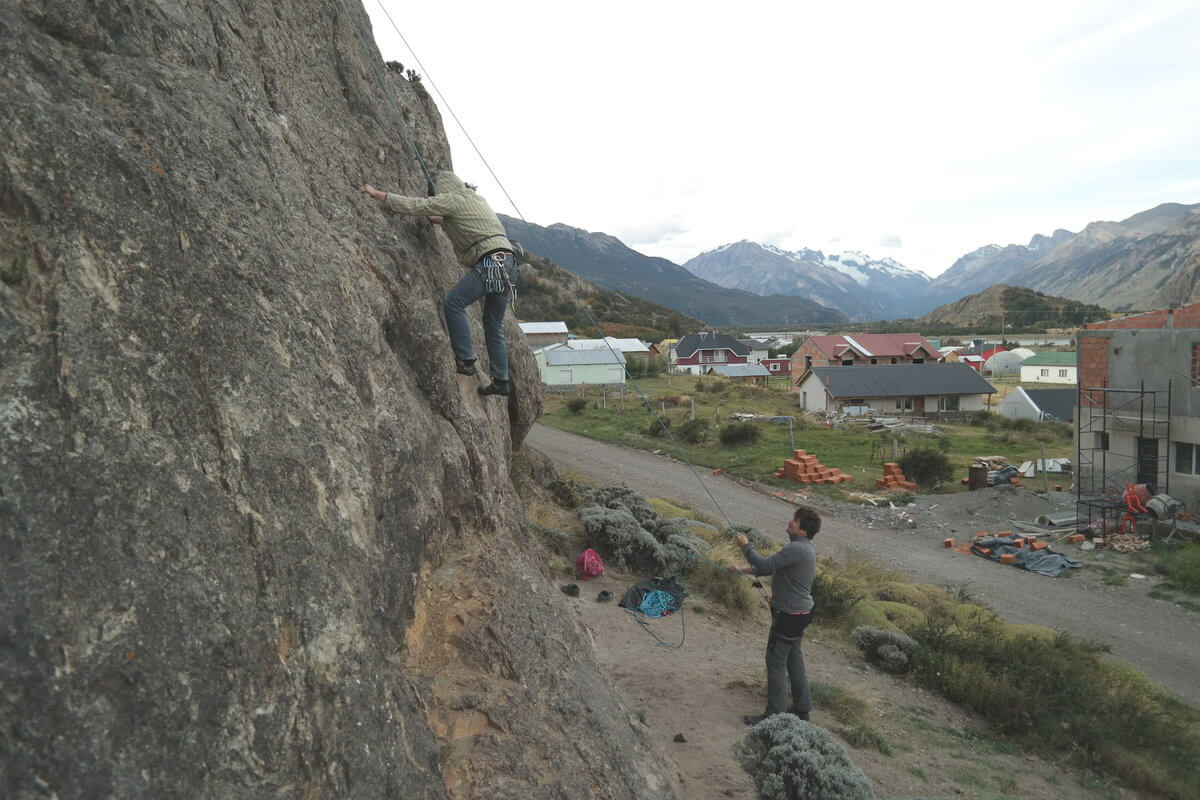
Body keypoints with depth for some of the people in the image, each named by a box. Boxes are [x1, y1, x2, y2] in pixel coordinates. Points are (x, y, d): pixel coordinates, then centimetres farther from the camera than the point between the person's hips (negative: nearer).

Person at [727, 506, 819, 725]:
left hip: (789, 615, -10)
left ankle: (774, 714, 6)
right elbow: (771, 567, 17)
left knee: (776, 661, -1)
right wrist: (741, 570, 16)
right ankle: (802, 708, 30)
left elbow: (765, 566, -27)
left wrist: (746, 546, -12)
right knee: (794, 659, 19)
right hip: (800, 611, 10)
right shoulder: (803, 547, 9)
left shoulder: (796, 549, -25)